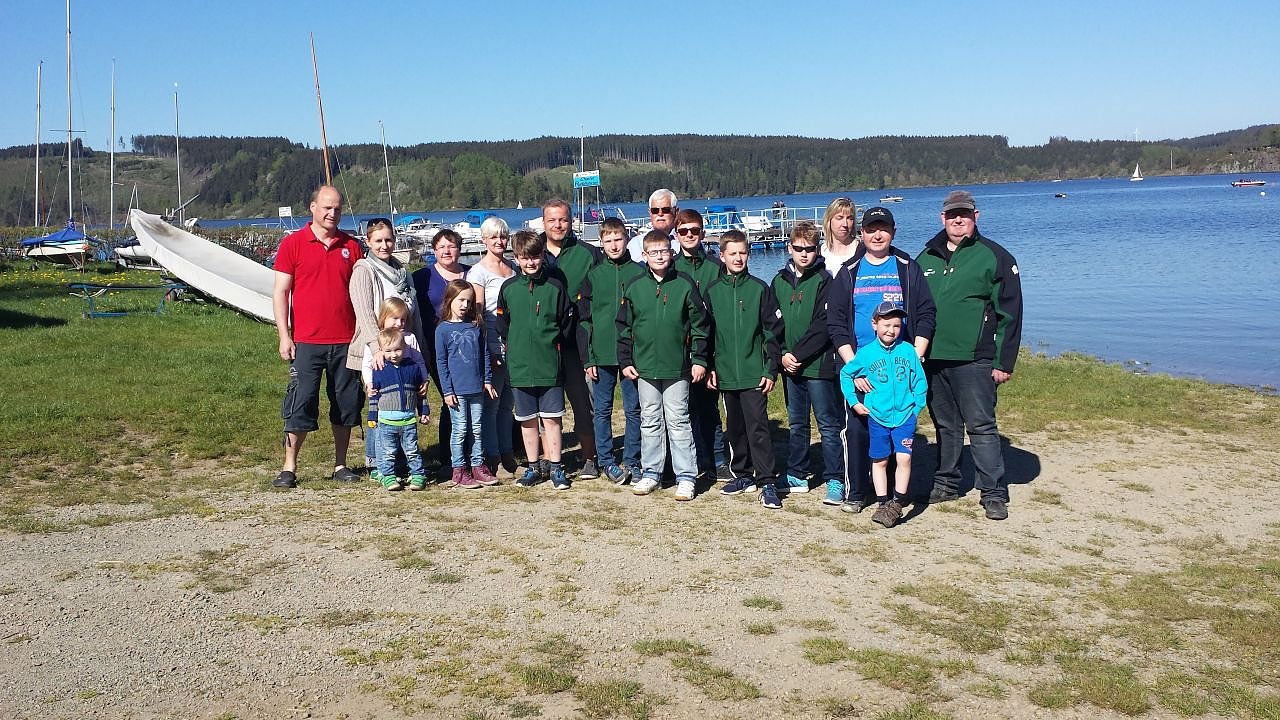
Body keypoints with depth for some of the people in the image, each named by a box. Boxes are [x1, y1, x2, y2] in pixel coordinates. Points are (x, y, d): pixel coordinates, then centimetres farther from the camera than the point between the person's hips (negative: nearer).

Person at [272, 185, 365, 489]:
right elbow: (280, 291, -1)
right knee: (300, 405, -1)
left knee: (346, 404, 8)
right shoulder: (293, 243, 0)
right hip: (306, 342, -3)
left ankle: (341, 466, 19)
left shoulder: (351, 246, 8)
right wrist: (284, 336, -7)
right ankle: (289, 468, 9)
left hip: (345, 341, 3)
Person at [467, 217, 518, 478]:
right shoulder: (478, 272, -5)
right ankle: (492, 459, 7)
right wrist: (485, 351, -14)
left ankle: (507, 455, 21)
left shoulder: (513, 267, 13)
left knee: (507, 404, 13)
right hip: (493, 347, -6)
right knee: (490, 404, 0)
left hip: (514, 346, 6)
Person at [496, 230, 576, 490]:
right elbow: (502, 324, 12)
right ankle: (533, 467, 21)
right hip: (519, 368, 2)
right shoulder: (508, 288, 2)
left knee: (551, 418, 2)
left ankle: (555, 467, 12)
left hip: (550, 366, -2)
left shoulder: (555, 286, -3)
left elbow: (567, 321, 5)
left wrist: (553, 344, 2)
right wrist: (514, 347, 7)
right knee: (527, 420, 10)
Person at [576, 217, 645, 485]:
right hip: (602, 355, 1)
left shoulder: (639, 273, 3)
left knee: (633, 410, 4)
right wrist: (588, 357, -2)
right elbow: (584, 319, 4)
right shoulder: (593, 275, 4)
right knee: (602, 410, 6)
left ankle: (631, 462, 15)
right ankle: (606, 462, 17)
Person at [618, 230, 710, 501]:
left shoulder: (685, 284, -2)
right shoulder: (634, 287, 4)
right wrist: (625, 361, 5)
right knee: (649, 422, 11)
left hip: (677, 368, -3)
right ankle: (651, 473, 21)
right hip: (644, 367, 3)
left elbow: (699, 324, 0)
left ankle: (686, 476, 8)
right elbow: (624, 327, 9)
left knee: (678, 422, 1)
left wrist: (699, 360, -3)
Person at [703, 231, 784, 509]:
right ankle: (742, 475, 24)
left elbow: (772, 331, 0)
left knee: (758, 427, -8)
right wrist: (710, 367, 5)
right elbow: (707, 332, 11)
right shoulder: (713, 291, 7)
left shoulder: (759, 288, 0)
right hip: (726, 373, 4)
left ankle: (767, 482, -6)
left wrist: (771, 369, -6)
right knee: (734, 428, 12)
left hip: (754, 374, -3)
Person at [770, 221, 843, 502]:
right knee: (796, 424, 15)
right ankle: (797, 476, 24)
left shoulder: (824, 280, -6)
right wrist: (783, 354, -5)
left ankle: (835, 480, 4)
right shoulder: (780, 281, 10)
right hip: (790, 365, 6)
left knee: (828, 424, -1)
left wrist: (798, 355, -14)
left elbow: (823, 326, -13)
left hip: (818, 365, -6)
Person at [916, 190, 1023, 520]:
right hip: (932, 358, 5)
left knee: (981, 426, -4)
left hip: (974, 361, -5)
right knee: (945, 425, 14)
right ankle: (946, 483, 26)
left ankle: (994, 493, 1)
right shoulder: (926, 258, 12)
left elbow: (1010, 314, -5)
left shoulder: (995, 257, -2)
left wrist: (1004, 362, -9)